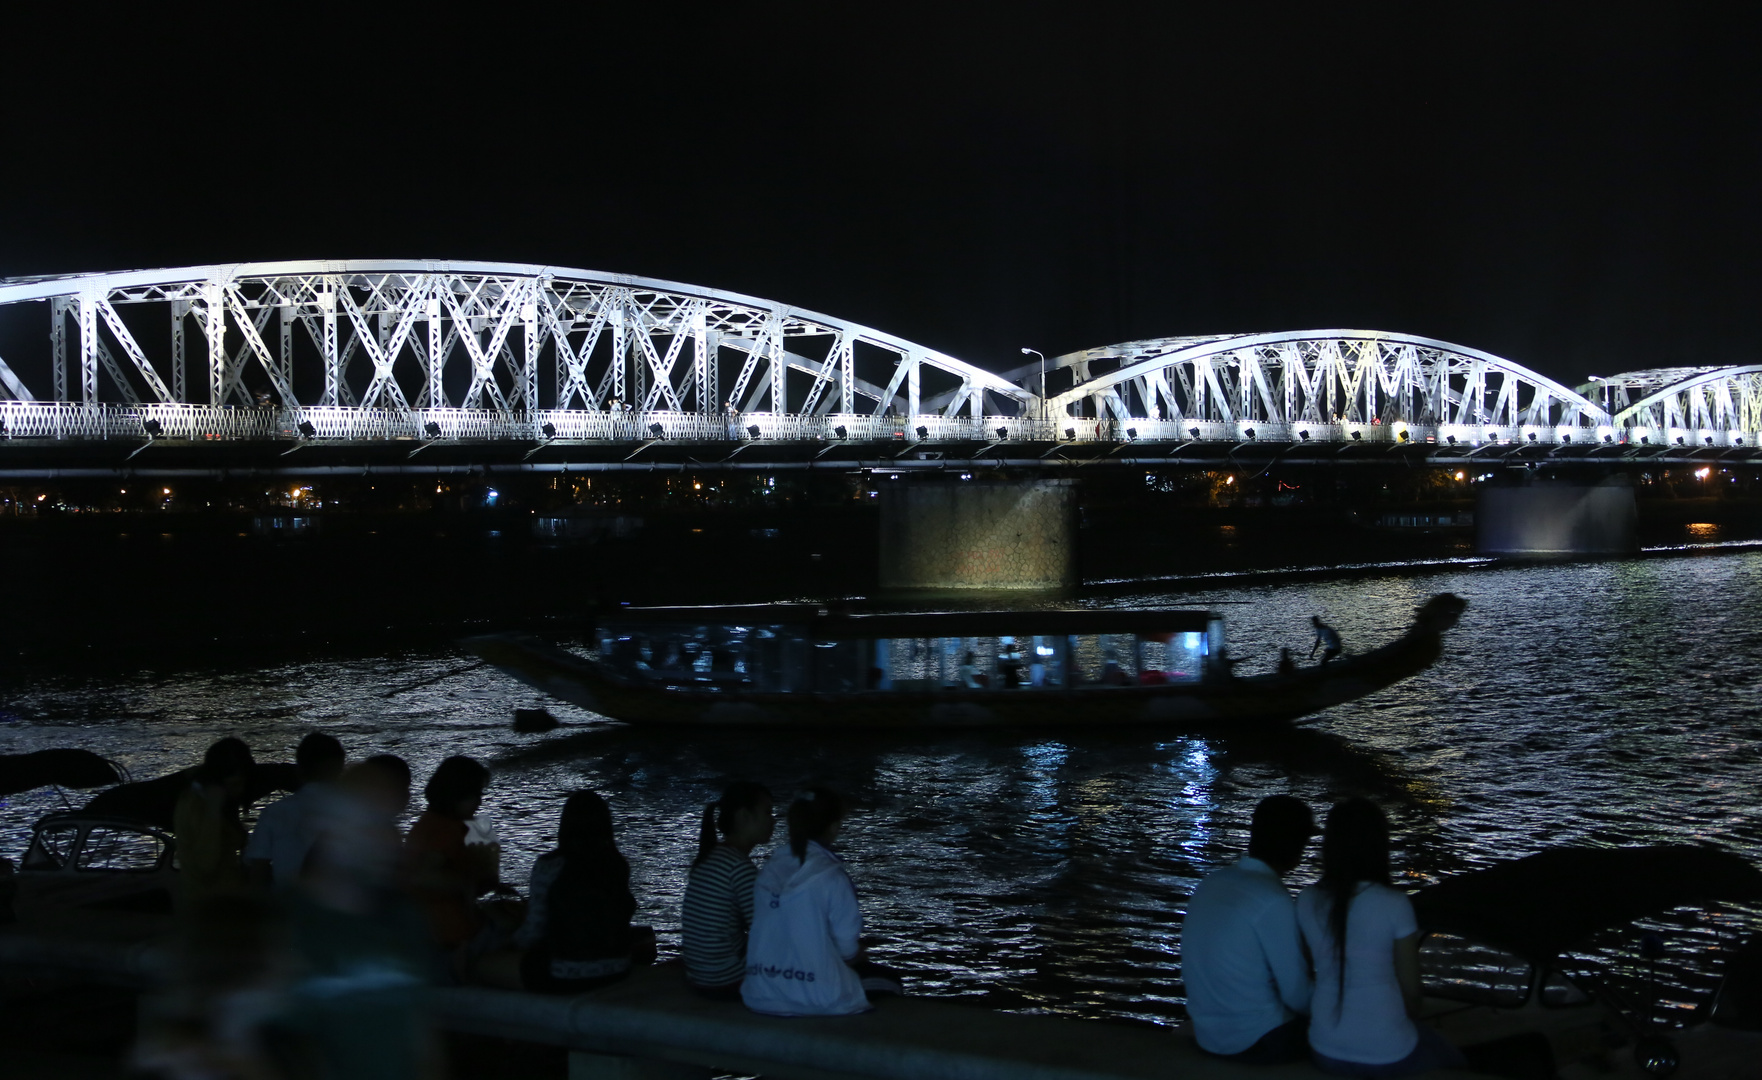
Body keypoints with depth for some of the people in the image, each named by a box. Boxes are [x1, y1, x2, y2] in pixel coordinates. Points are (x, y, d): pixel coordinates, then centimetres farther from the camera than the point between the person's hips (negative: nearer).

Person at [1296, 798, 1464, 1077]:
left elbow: (1320, 972, 5)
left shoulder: (1306, 902, -4)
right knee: (1451, 1057, 30)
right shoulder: (1394, 905, -16)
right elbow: (1411, 992, -8)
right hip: (1387, 1057, -4)